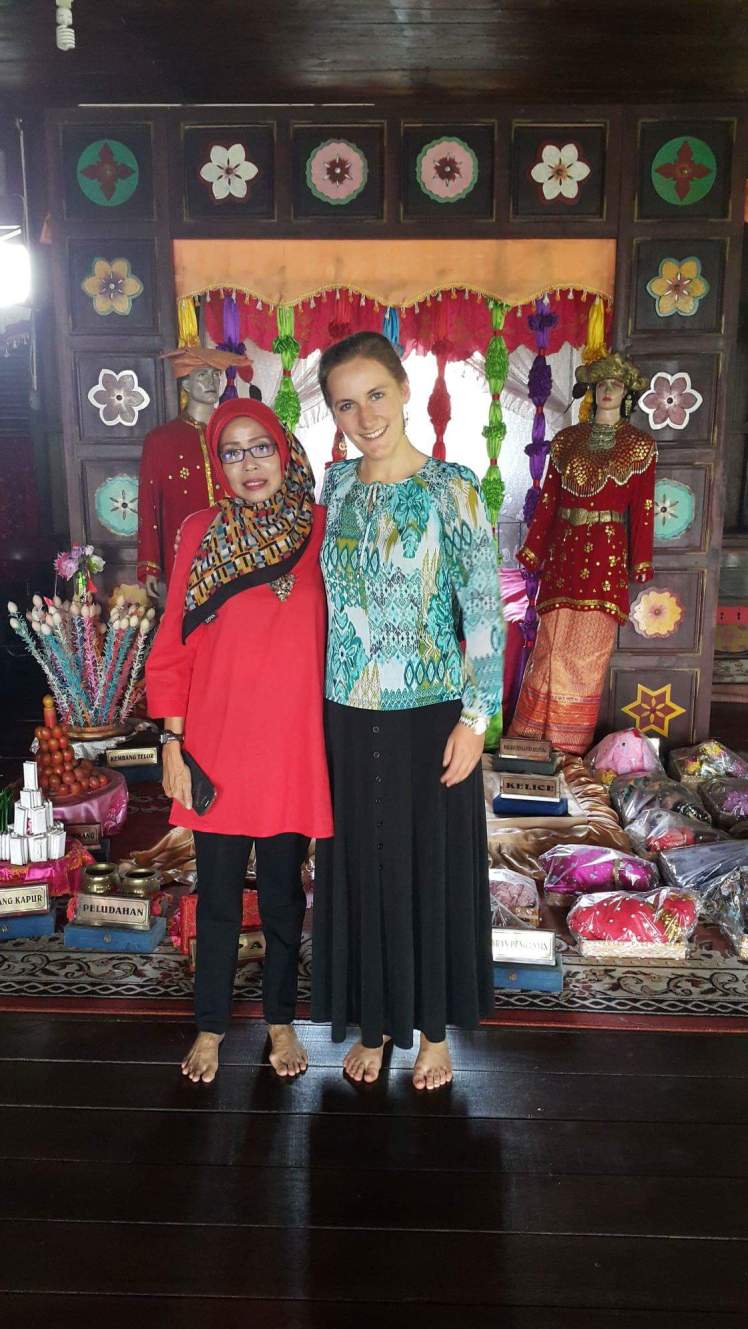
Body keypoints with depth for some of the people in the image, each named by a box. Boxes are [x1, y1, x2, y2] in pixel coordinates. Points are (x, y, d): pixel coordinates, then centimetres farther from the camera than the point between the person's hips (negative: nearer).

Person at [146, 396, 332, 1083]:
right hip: (217, 743, 0)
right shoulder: (202, 533, -1)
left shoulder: (319, 528, -1)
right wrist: (173, 745, -3)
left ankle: (281, 1018, 33)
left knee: (284, 890, 13)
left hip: (293, 738, 0)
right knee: (218, 891, 11)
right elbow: (175, 645, 0)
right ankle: (211, 1025, 31)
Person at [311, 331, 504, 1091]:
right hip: (349, 716, 4)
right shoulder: (334, 486, 4)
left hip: (429, 715, -4)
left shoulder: (450, 489, -10)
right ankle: (373, 1022, 33)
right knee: (361, 867, 13)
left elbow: (484, 612, -10)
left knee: (432, 867, 10)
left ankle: (433, 1029, 31)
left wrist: (475, 717, -13)